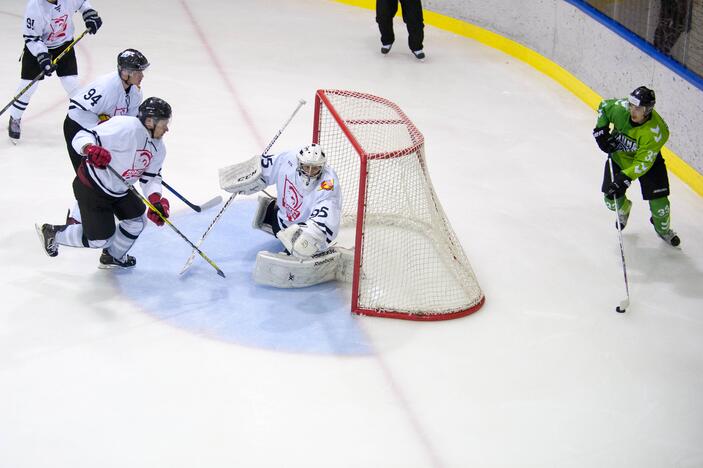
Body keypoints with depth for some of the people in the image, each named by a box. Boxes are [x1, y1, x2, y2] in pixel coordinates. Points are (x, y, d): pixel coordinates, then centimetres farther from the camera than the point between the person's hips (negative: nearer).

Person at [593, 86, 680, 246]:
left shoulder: (657, 131, -35)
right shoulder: (621, 108, -27)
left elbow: (643, 163, -32)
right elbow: (604, 106, -2)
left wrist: (625, 178, -38)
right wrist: (601, 129, -10)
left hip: (647, 159, -3)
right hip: (618, 156, 3)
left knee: (659, 201, -5)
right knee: (612, 200, 0)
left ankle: (663, 229, 29)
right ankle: (624, 209, 40)